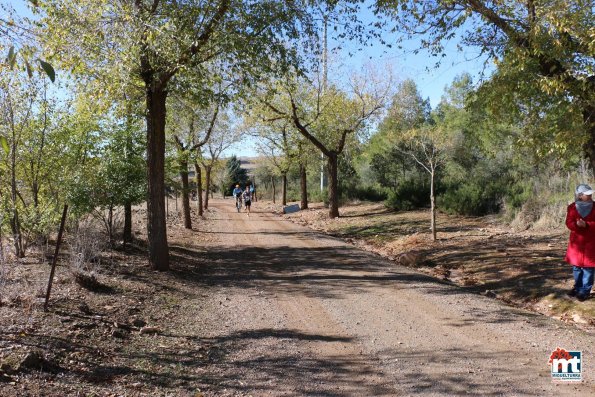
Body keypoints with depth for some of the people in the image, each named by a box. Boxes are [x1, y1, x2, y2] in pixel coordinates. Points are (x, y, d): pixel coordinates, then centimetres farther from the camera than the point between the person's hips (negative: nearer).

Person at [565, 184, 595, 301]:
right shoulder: (572, 207, 0)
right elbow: (569, 223, -6)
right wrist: (577, 225, -26)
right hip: (576, 241, 2)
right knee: (576, 266, 12)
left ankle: (585, 291, 8)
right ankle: (578, 287, 28)